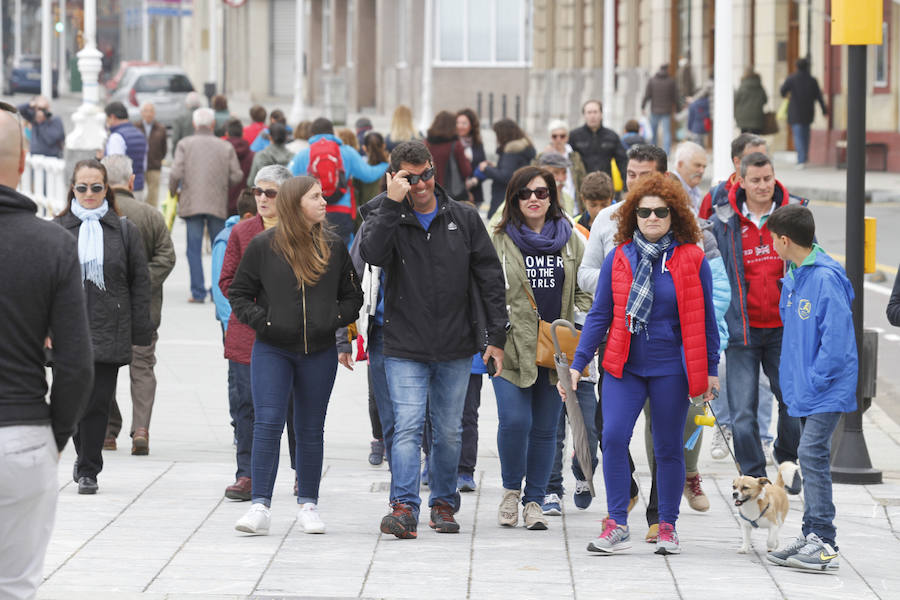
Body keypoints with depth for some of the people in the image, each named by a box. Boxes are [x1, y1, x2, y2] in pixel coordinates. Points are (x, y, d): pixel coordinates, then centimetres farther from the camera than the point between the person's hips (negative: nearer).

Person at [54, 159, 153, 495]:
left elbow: (140, 282, 7)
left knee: (98, 401, -2)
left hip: (109, 333, 0)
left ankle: (88, 470, 8)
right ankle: (86, 457, 23)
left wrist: (140, 332, 1)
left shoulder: (125, 231, 6)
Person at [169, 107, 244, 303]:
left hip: (192, 204, -1)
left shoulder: (185, 145, 0)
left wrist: (173, 191, 10)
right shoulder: (226, 147, 5)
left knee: (194, 249, 2)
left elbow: (176, 173, -9)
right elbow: (236, 176, 0)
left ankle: (198, 292, -4)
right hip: (218, 204, 1)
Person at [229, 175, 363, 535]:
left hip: (320, 353, 3)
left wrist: (337, 319, -4)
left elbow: (352, 295, 14)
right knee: (267, 424, -12)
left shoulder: (334, 247, 6)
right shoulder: (263, 246, -2)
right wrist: (261, 320, -9)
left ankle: (308, 505, 19)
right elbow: (238, 293, 5)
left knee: (311, 429, 9)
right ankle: (260, 506, -12)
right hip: (272, 351, -3)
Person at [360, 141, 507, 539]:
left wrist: (497, 335, 2)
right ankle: (404, 506, -17)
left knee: (449, 431, 10)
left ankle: (444, 503, 23)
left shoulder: (464, 219, 5)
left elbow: (490, 277, 6)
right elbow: (372, 253, -22)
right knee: (408, 427, -13)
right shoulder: (387, 218, 0)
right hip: (405, 348, -2)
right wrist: (392, 204, -22)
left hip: (455, 349, 2)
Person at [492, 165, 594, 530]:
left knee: (545, 428, 6)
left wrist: (580, 323, 0)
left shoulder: (570, 240, 11)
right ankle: (511, 490, 8)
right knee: (515, 421, -15)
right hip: (512, 348, -3)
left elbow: (584, 290, 16)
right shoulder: (500, 240, 3)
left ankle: (534, 501, 16)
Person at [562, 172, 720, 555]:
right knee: (613, 437, -13)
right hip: (624, 366, 1)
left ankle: (667, 526, 18)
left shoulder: (692, 260, -1)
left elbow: (705, 320, 5)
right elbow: (599, 315, 7)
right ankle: (617, 525, -6)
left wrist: (711, 370, 5)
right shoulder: (618, 259, 4)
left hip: (671, 368, -1)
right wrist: (578, 364, 2)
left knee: (668, 448, 6)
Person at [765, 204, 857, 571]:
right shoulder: (792, 277, 10)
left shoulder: (826, 278, -18)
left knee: (812, 454, -13)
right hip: (805, 389, 9)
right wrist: (793, 380, 15)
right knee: (811, 457, 12)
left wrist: (814, 381, -18)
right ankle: (813, 538, 18)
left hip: (827, 389, -9)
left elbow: (836, 337, -21)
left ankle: (823, 544, -12)